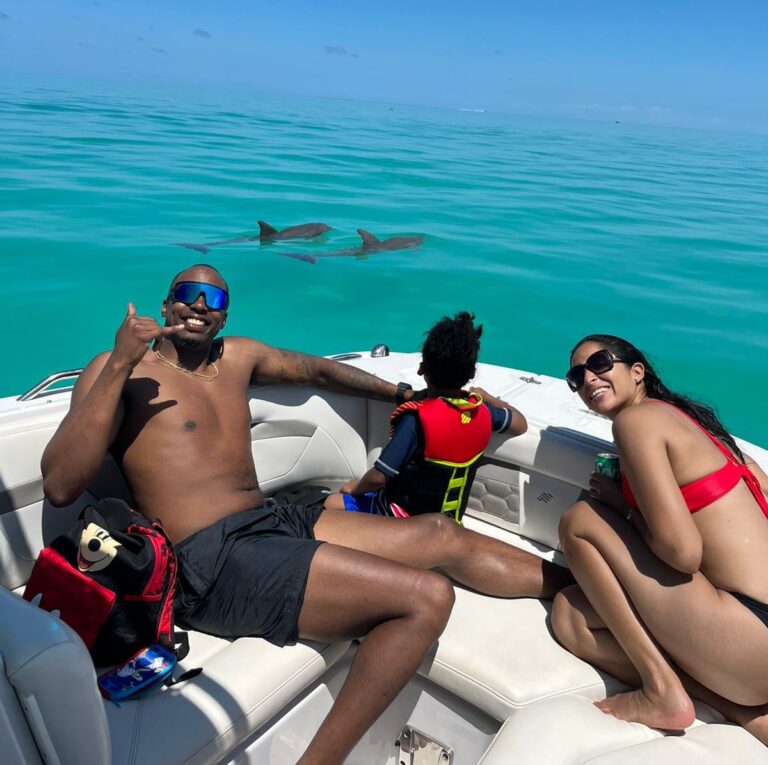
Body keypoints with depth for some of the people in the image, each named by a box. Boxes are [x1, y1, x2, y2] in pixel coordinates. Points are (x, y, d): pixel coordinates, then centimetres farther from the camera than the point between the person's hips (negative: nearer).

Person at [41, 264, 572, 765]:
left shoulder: (236, 357, 18)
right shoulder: (120, 369, -1)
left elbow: (317, 370, 32)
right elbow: (60, 486, -13)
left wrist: (405, 394, 34)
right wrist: (120, 365, -18)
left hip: (277, 523, 8)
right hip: (210, 559, -7)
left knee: (443, 537, 5)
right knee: (426, 597, -21)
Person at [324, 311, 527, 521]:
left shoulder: (418, 418, -28)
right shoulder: (481, 411, -11)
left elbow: (378, 477, -25)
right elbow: (521, 424, 10)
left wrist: (355, 488, -4)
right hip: (446, 521, 7)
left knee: (333, 503, 4)